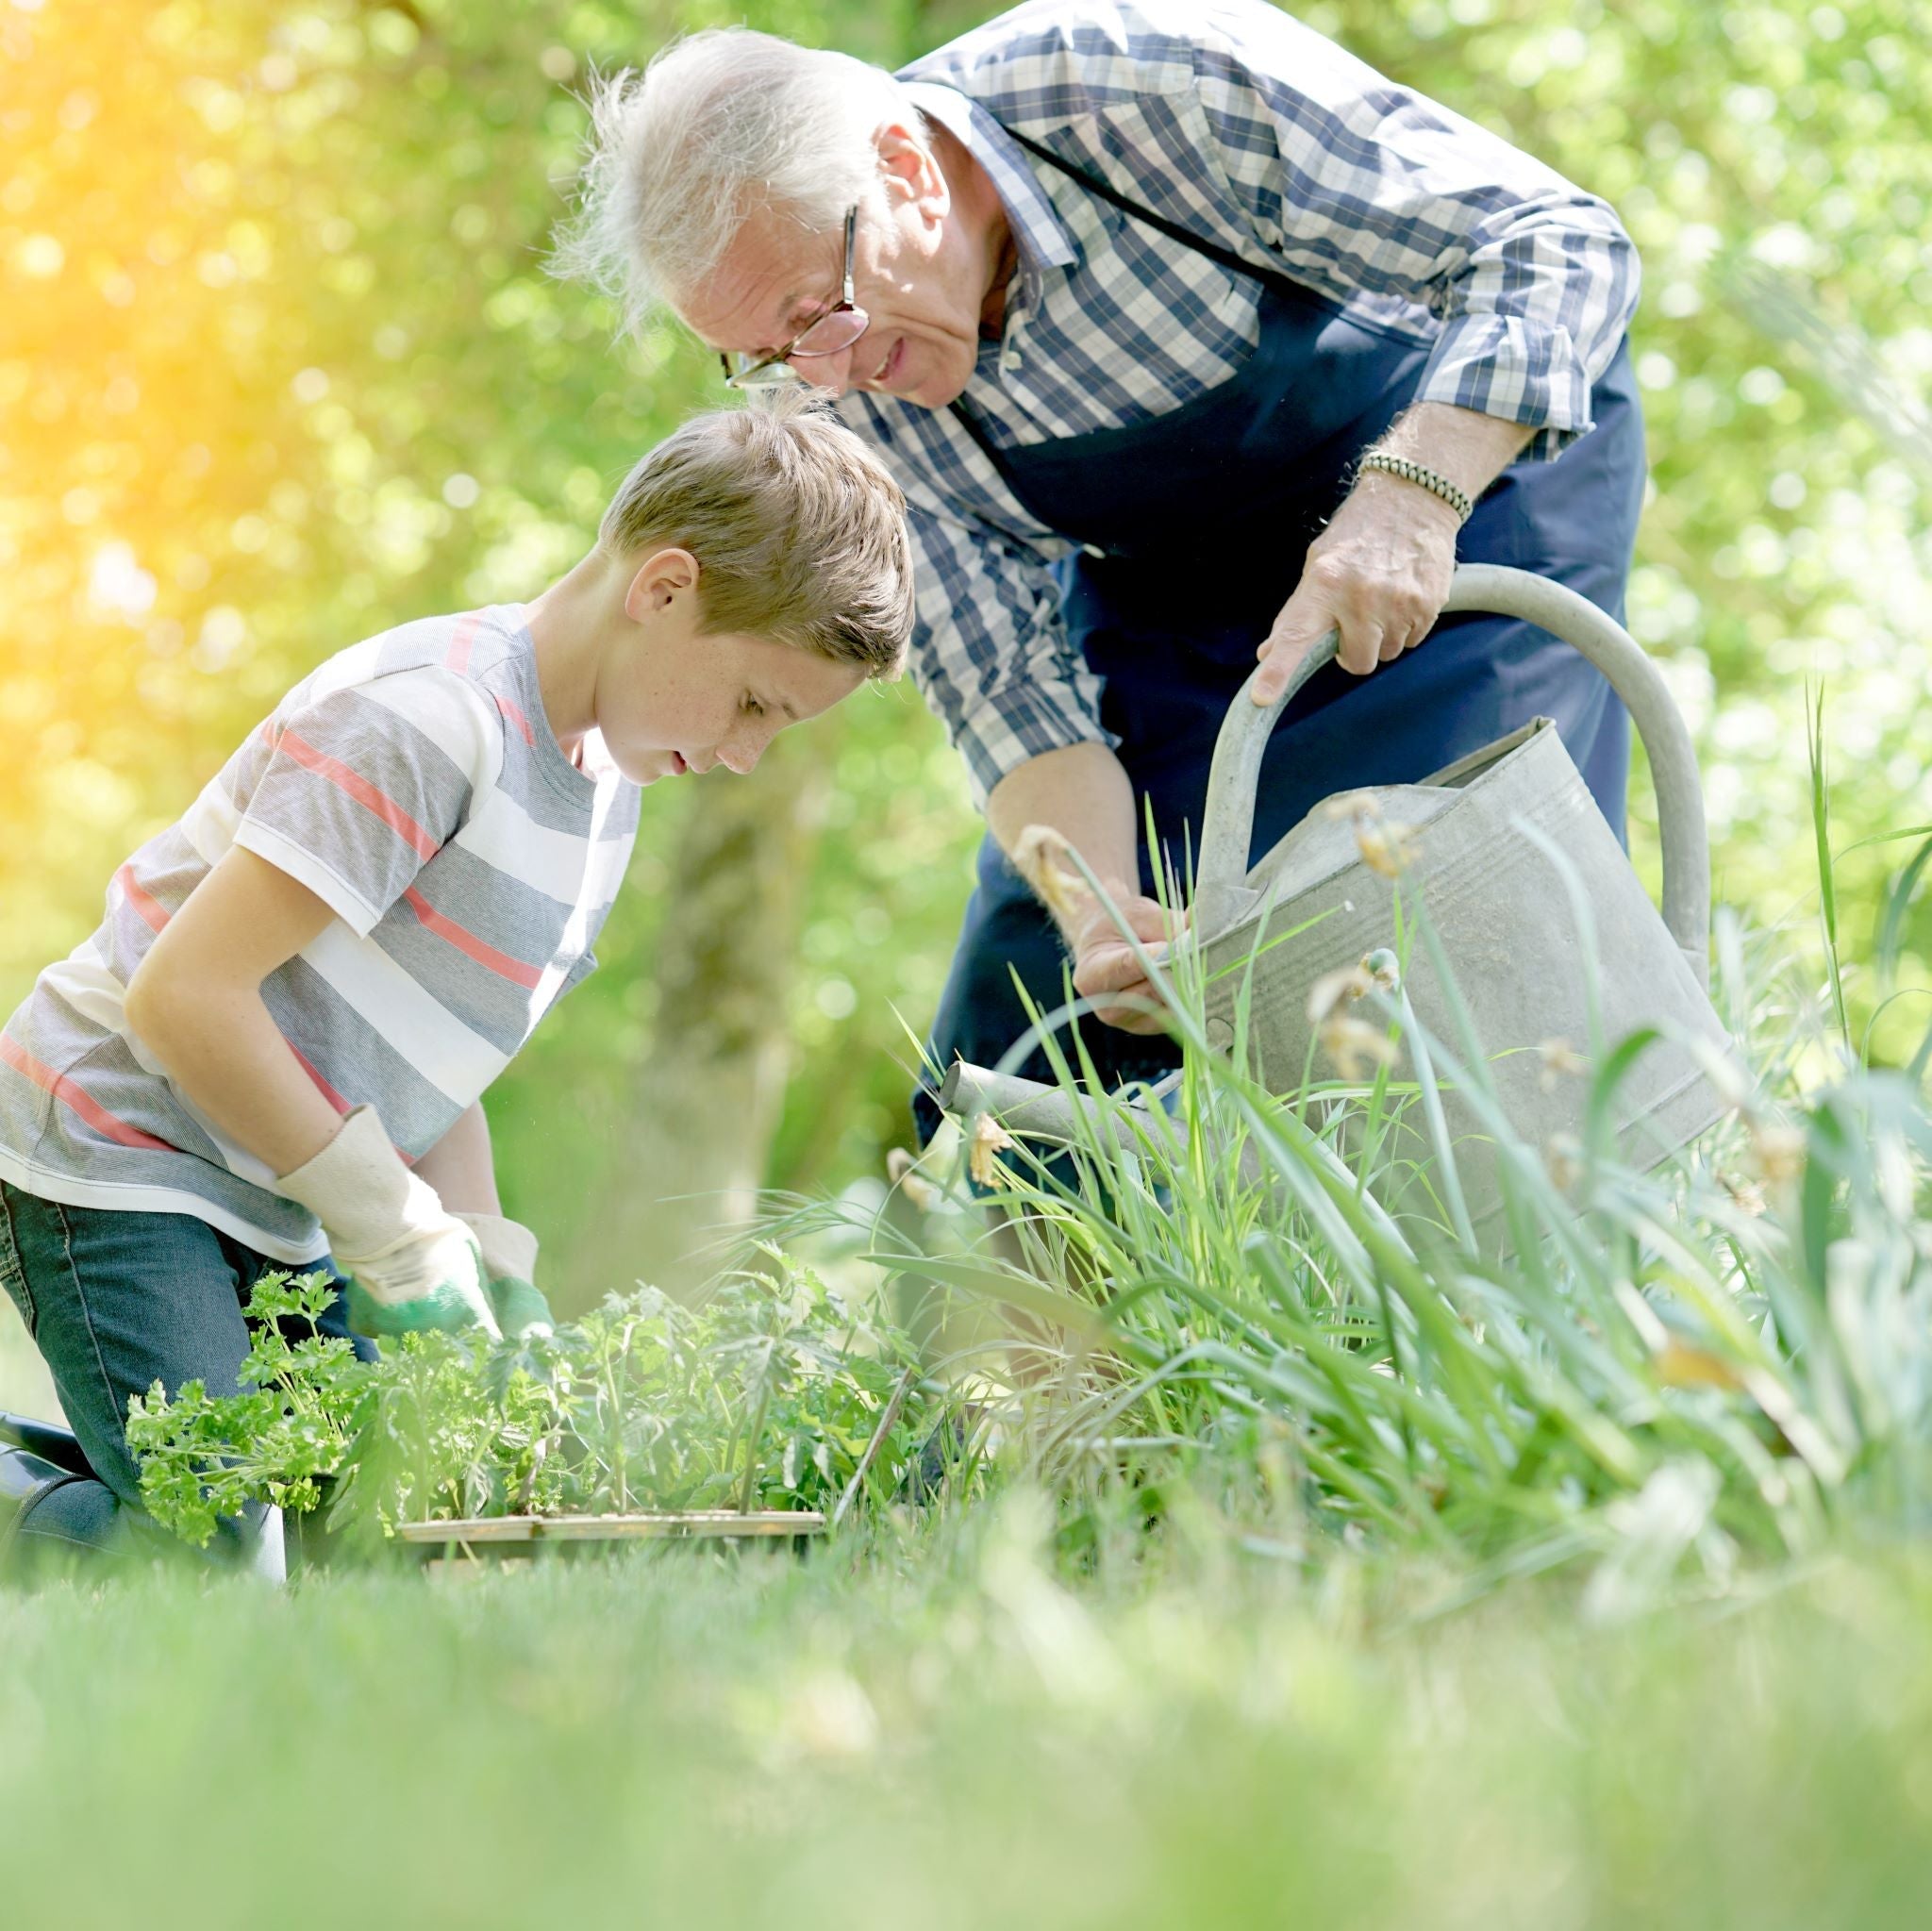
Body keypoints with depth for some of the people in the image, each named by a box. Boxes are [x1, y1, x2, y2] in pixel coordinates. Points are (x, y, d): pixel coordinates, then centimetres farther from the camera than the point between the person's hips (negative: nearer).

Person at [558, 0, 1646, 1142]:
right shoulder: (842, 374, -17)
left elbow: (1559, 241, -31)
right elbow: (1005, 681, -14)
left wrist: (1409, 494, -46)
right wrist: (1102, 912, -33)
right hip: (1164, 584, 5)